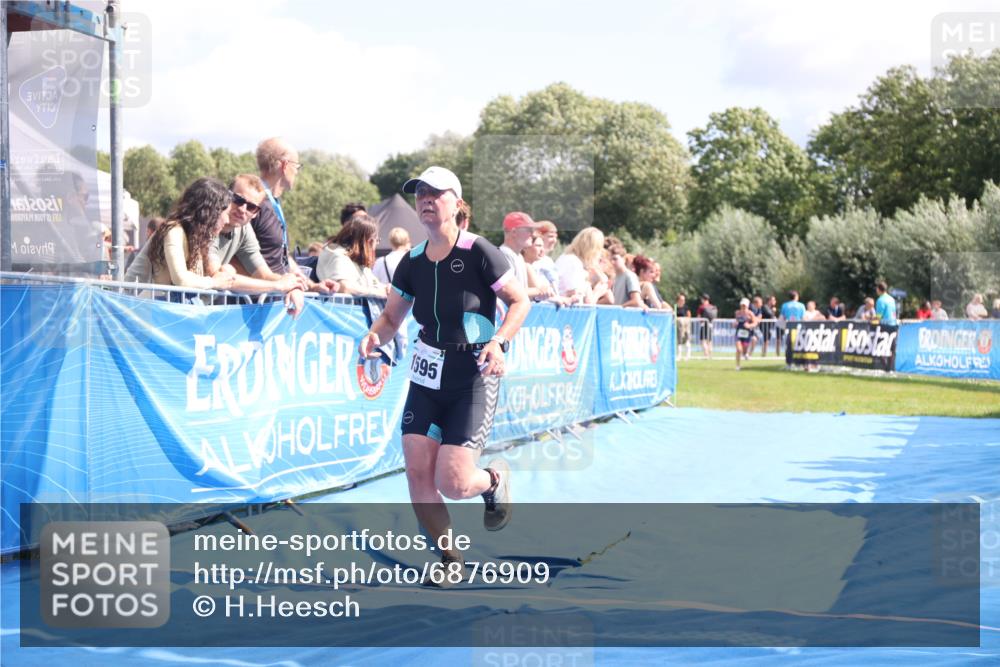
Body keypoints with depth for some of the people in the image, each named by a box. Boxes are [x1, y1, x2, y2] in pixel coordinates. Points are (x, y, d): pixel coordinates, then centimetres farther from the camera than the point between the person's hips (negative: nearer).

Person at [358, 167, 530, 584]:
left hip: (474, 379, -5)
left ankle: (495, 479, 23)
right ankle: (451, 558, 17)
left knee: (452, 484, -14)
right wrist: (375, 335, -9)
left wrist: (499, 341, -21)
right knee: (418, 478, -5)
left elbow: (520, 302, -5)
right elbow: (391, 316, 13)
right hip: (426, 377, 5)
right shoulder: (412, 263, 4)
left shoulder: (478, 252, -11)